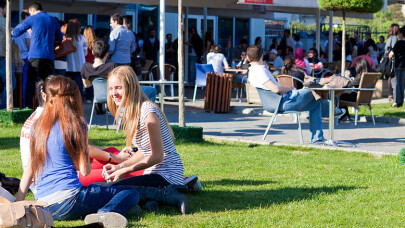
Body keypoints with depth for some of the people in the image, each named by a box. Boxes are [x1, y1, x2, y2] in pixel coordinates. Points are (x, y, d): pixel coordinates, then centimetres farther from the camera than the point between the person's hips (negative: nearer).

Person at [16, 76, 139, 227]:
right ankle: (105, 213, -29)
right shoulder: (75, 124, -3)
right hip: (68, 199, -7)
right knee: (131, 193, -1)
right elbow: (84, 170, -4)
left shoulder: (37, 126, 13)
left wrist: (17, 204, 22)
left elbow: (29, 171, 14)